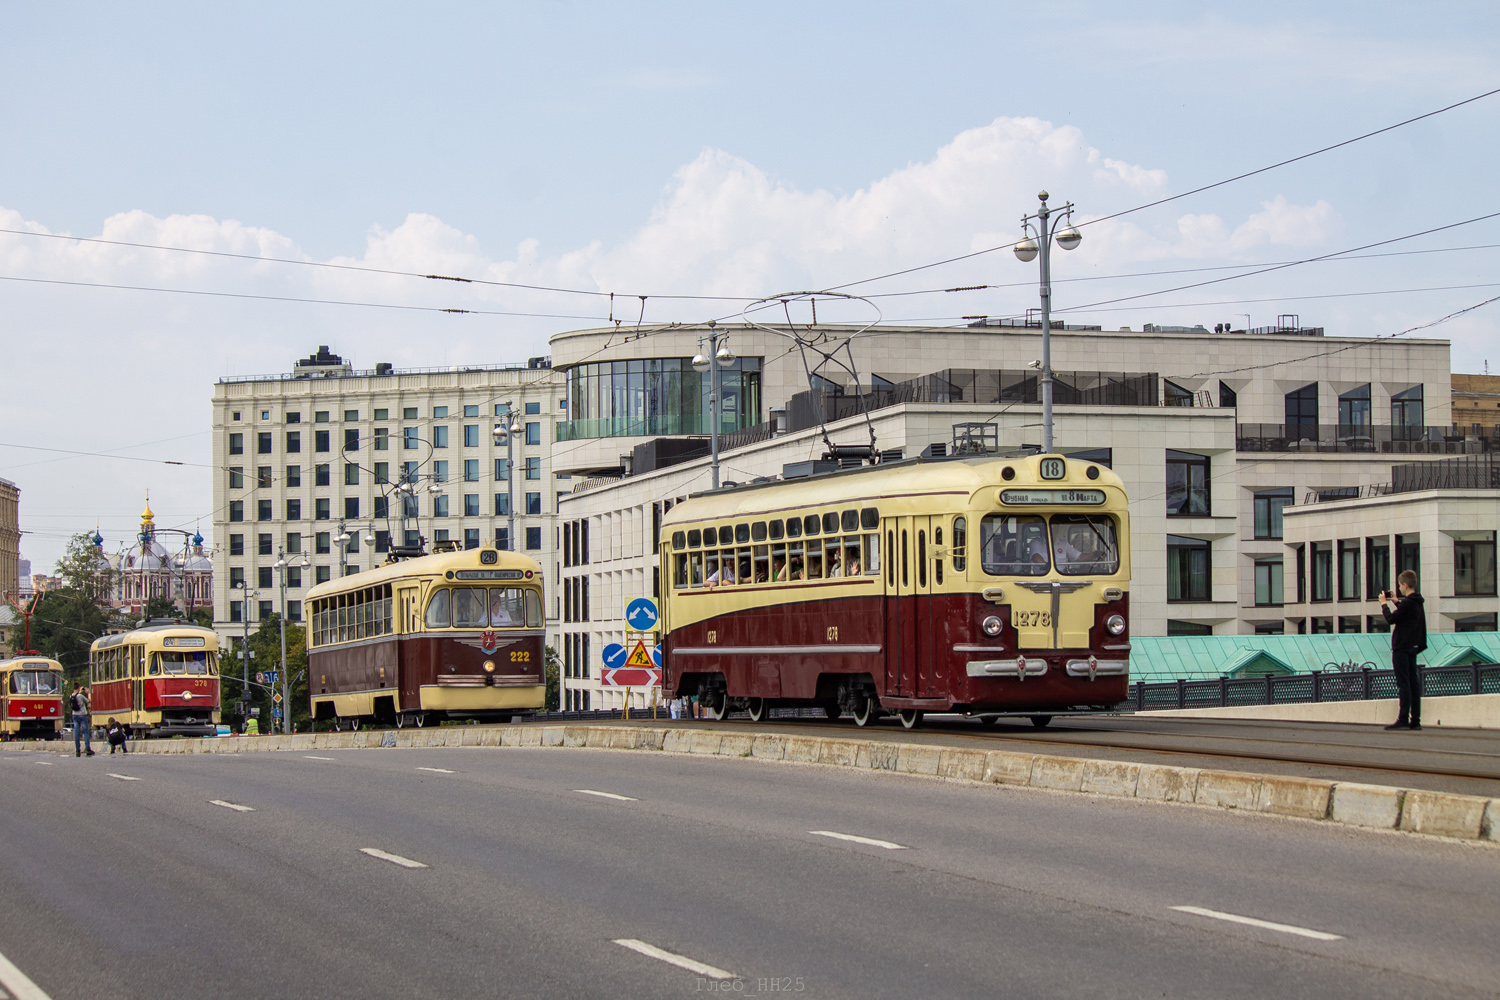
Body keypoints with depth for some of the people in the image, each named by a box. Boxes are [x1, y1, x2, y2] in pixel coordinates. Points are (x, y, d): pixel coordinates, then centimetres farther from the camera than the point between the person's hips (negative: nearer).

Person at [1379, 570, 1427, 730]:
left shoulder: (1407, 603, -17)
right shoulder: (1417, 603, 11)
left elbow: (1390, 619, -15)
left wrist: (1384, 604, -2)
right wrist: (1396, 601, 24)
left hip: (1402, 648, -9)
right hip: (1413, 647, 9)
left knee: (1403, 683, -9)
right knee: (1413, 683, 8)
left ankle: (1403, 720, -11)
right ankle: (1415, 720, 8)